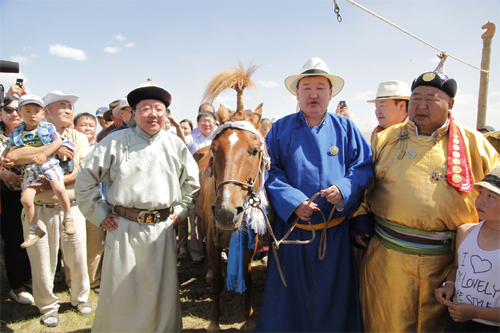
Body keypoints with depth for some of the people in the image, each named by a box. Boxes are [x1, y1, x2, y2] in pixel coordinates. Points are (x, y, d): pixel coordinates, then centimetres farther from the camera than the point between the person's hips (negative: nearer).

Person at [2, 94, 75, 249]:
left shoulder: (48, 128, 6)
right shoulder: (16, 132, 14)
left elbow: (58, 141, -6)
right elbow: (8, 149, 22)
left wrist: (44, 154, -17)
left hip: (49, 164, -3)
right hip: (30, 170, 3)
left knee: (59, 189, -24)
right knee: (25, 198, -9)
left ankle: (68, 219, -3)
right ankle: (34, 230, 9)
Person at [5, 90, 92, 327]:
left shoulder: (79, 138, 7)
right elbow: (13, 157, -19)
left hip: (71, 208, 2)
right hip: (39, 210, -1)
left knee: (78, 258, 9)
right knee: (43, 262, 8)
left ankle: (80, 298, 33)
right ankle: (48, 306, 30)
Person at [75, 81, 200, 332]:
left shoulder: (175, 145, 5)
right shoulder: (116, 141, -2)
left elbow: (192, 181, 17)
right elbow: (86, 178, 3)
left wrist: (181, 210, 9)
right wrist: (99, 214, 0)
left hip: (163, 228, 2)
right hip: (123, 227, -2)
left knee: (162, 290, 13)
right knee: (120, 291, 9)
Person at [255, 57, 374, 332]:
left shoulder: (346, 128, 2)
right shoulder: (281, 129, 0)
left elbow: (364, 167, 0)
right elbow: (269, 170, -5)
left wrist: (344, 189, -19)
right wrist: (292, 201, -18)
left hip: (335, 230, 1)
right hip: (291, 227, 0)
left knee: (333, 295, 15)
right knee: (288, 294, 13)